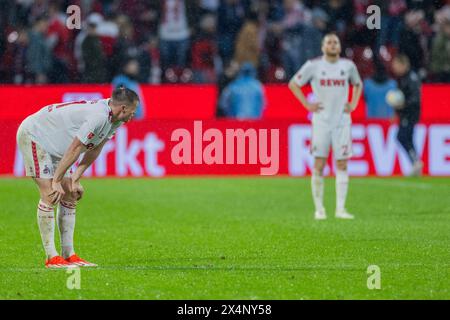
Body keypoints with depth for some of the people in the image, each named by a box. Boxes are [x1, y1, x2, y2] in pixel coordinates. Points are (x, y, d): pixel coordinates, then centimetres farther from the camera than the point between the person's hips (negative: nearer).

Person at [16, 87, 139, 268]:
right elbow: (74, 150, -29)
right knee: (50, 195, -15)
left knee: (70, 197, 5)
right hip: (33, 135, -10)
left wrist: (75, 179, -3)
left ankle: (69, 255, 7)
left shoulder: (114, 120, -2)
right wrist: (57, 181, -23)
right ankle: (51, 258, -12)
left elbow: (93, 151, 3)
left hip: (54, 145, 10)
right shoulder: (99, 117, -32)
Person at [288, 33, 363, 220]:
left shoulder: (348, 65, 7)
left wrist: (353, 104, 10)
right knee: (319, 165, -4)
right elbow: (293, 84, 7)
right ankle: (319, 208, 5)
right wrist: (307, 105, -1)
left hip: (342, 121, 2)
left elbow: (358, 84, 25)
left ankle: (340, 208, 1)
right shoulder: (313, 65, -1)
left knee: (342, 165, -2)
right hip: (321, 121, -2)